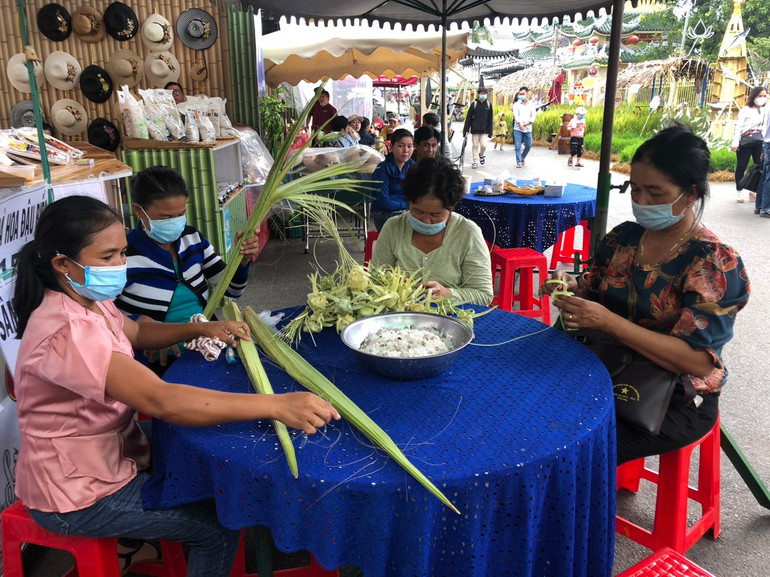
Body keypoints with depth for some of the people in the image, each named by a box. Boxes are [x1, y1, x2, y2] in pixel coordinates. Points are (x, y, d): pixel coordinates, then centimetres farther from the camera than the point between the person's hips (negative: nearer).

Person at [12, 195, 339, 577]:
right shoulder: (66, 332, -34)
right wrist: (276, 405, -47)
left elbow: (137, 333, 16)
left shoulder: (89, 301, -2)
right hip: (77, 498, -9)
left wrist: (202, 328, -3)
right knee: (220, 524, -6)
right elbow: (162, 401, -44)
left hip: (110, 456, 9)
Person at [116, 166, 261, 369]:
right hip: (161, 365, -3)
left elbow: (231, 290, 12)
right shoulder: (123, 255, -13)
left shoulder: (193, 238, 6)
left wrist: (242, 259, -7)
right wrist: (139, 322, -29)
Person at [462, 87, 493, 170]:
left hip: (484, 130, 1)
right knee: (475, 146, 2)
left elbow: (490, 119, 9)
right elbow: (468, 117, -2)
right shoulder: (474, 104, -2)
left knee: (483, 145, -8)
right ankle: (475, 161, 14)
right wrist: (465, 130, -6)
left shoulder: (488, 104, 4)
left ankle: (482, 155, 23)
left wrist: (490, 131, 5)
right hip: (475, 129, -1)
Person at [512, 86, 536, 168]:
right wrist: (520, 124, -22)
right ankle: (519, 162, 1)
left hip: (528, 129, 2)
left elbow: (533, 116, 1)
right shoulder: (516, 104, 7)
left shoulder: (531, 105, 10)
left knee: (529, 145, 6)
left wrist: (526, 123, -14)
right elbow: (516, 115, -7)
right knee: (518, 146, -5)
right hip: (518, 128, -2)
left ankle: (523, 156, 31)